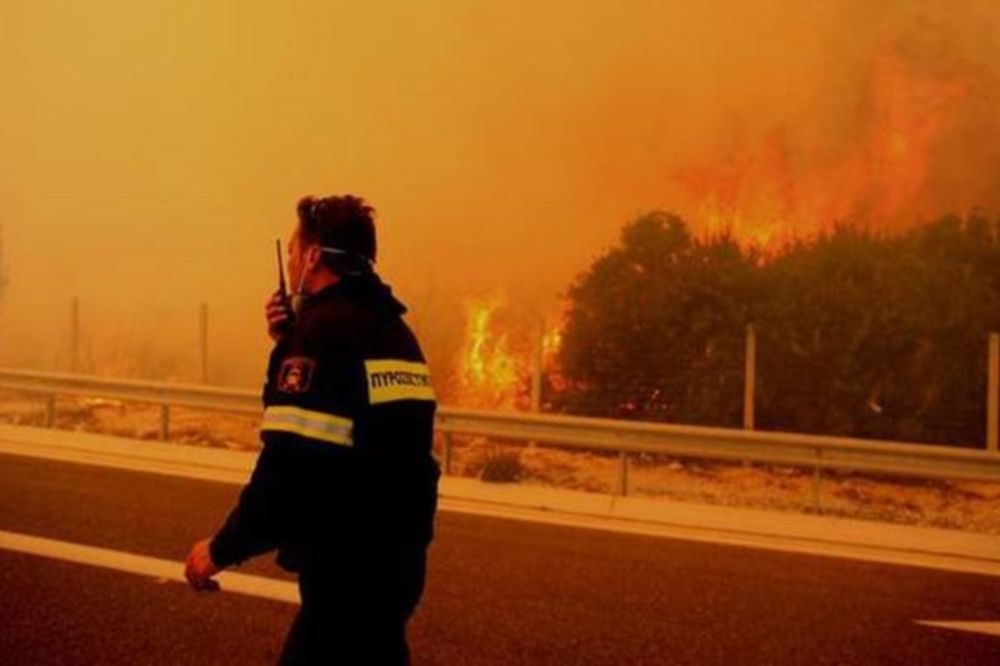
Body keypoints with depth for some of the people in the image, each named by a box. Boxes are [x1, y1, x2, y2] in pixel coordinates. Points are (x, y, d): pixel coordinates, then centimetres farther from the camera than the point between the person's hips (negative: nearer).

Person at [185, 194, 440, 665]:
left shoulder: (322, 330, -15)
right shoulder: (393, 332, 13)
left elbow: (289, 471, -23)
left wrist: (222, 549, -11)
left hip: (349, 568, -9)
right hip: (395, 557, 9)